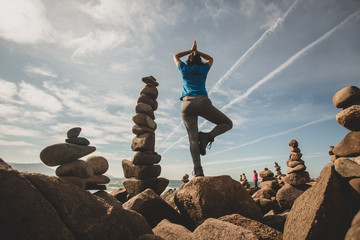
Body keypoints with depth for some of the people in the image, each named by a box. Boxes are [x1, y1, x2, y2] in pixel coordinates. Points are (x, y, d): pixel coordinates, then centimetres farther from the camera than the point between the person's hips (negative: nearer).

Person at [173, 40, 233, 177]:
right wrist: (197, 52, 48)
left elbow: (175, 56, 42)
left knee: (193, 139, -5)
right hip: (202, 101, -1)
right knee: (227, 123, 11)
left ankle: (198, 171, -19)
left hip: (186, 104, 2)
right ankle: (208, 136, -15)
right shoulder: (203, 68, 21)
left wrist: (190, 51, 46)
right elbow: (210, 59, 44)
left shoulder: (184, 68, 21)